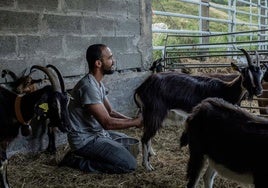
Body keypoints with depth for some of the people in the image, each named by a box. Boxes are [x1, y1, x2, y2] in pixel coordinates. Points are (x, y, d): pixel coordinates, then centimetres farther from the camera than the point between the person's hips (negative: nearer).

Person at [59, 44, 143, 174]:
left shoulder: (98, 84, 8)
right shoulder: (88, 86, -24)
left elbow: (110, 112, 12)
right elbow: (107, 123, -25)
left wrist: (134, 120, -2)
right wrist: (136, 122, -14)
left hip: (96, 132, 10)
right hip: (85, 139, -10)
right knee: (129, 165, -16)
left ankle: (82, 154, 14)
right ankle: (78, 161, -5)